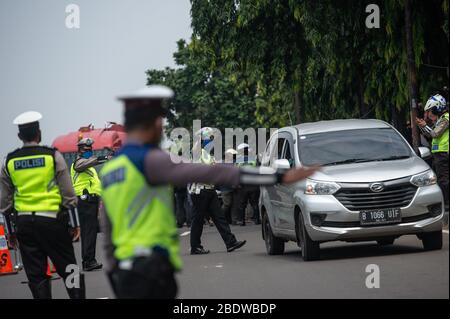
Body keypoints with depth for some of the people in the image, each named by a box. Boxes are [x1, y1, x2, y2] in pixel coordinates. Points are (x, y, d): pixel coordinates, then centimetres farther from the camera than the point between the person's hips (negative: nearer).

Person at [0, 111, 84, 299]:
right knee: (68, 268, 4)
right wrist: (74, 224, 3)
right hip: (52, 220, -2)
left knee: (36, 275, 6)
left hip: (24, 223, 3)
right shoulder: (53, 156, -3)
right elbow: (68, 194, -4)